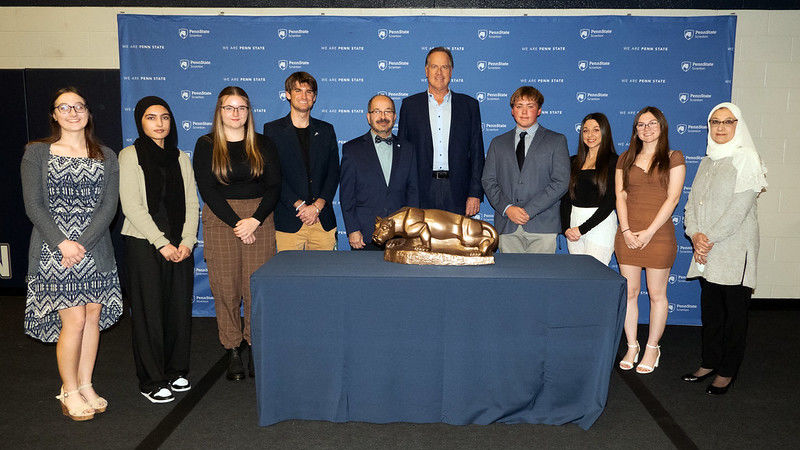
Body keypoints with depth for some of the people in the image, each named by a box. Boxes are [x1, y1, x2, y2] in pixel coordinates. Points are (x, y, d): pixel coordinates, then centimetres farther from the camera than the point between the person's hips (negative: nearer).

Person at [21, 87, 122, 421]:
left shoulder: (106, 157, 8)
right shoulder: (36, 153, 3)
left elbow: (109, 206, 0)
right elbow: (33, 206, -4)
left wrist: (82, 244, -12)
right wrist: (63, 243, -16)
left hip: (95, 251, 3)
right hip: (53, 250, -3)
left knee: (93, 317, 6)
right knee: (74, 320, -5)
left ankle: (85, 385, 21)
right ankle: (69, 391, 13)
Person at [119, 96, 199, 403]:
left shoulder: (180, 158, 12)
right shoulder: (130, 156, -1)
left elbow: (191, 203, 8)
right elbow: (132, 206, -9)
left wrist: (187, 241, -5)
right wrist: (162, 243, -12)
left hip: (180, 245, 4)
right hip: (143, 244, -4)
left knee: (179, 306, 6)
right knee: (149, 310, 1)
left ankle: (175, 371, 22)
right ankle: (151, 381, 12)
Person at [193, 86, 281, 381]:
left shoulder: (263, 145, 10)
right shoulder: (206, 146, 6)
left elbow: (274, 187, 4)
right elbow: (207, 190, -2)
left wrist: (255, 220, -10)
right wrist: (236, 224, -9)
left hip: (259, 219, 1)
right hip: (219, 220, -1)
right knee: (225, 287, -1)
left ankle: (255, 348, 10)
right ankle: (233, 351, 10)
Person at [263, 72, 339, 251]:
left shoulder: (326, 130, 13)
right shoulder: (272, 129, 4)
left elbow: (333, 173, 7)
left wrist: (317, 206, -7)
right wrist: (300, 206, -12)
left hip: (323, 221, 2)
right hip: (288, 221, -2)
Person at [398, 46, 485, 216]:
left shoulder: (469, 105, 10)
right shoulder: (410, 105, 10)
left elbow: (477, 153, 8)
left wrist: (475, 194, -1)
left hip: (457, 193, 0)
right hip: (421, 193, 0)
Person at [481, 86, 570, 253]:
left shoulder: (557, 141, 8)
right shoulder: (498, 143, 17)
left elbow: (560, 182, -2)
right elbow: (488, 180, 9)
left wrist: (529, 210, -11)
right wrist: (507, 208, -8)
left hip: (542, 227, -2)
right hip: (507, 226, 2)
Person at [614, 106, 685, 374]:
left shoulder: (673, 158, 2)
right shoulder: (626, 159, 11)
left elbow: (672, 198, -6)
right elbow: (620, 196, 5)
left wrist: (649, 231, -13)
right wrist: (626, 231, -7)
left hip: (659, 235, -3)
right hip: (628, 236, 3)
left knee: (657, 294, 5)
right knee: (629, 292, 6)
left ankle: (652, 348, 18)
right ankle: (631, 347, 18)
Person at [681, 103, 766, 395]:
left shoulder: (746, 159, -7)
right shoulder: (707, 162, 14)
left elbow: (739, 208, -15)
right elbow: (692, 202, 9)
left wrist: (711, 238, -15)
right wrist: (695, 234, -7)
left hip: (734, 248, -6)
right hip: (706, 250, 6)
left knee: (734, 310, 3)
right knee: (710, 308, 12)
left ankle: (727, 372, 14)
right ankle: (709, 363, 25)